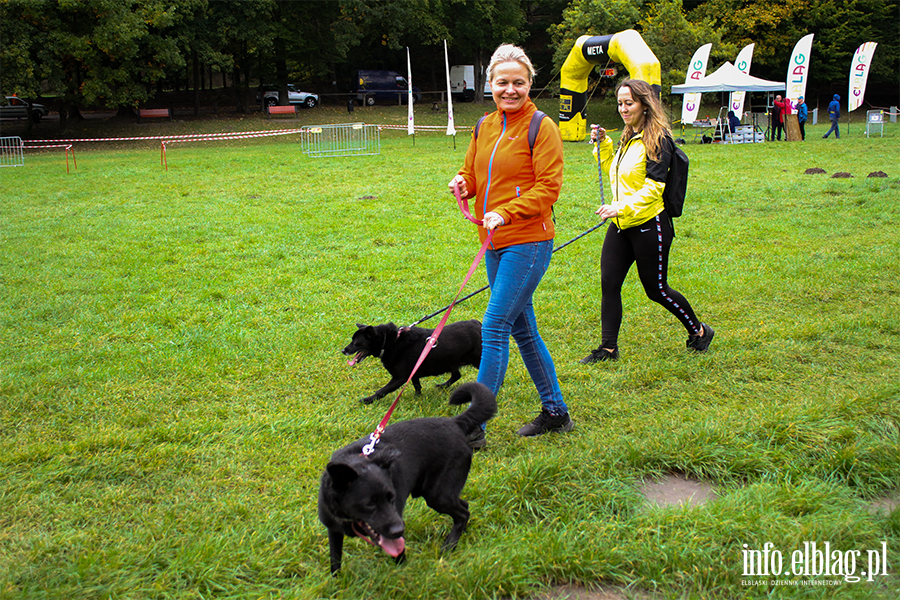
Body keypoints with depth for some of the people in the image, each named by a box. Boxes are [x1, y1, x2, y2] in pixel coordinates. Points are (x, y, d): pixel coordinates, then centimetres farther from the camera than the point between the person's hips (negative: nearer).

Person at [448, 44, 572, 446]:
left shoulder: (541, 127, -8)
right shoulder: (485, 127, 13)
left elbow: (548, 188, -13)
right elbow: (473, 173, 19)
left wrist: (506, 213, -23)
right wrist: (463, 183, -4)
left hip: (528, 242, -8)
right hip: (495, 244, 8)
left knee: (494, 328, -11)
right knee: (522, 329, 14)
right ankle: (555, 412, 28)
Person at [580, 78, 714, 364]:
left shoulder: (657, 139, -13)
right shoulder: (628, 138, 12)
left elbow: (652, 188, -19)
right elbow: (614, 174, 23)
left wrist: (621, 207, -29)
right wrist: (603, 145, 11)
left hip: (649, 225, -7)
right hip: (621, 225, 8)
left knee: (656, 289, 4)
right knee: (609, 283, 0)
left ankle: (699, 330, 27)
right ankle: (608, 347, 9)